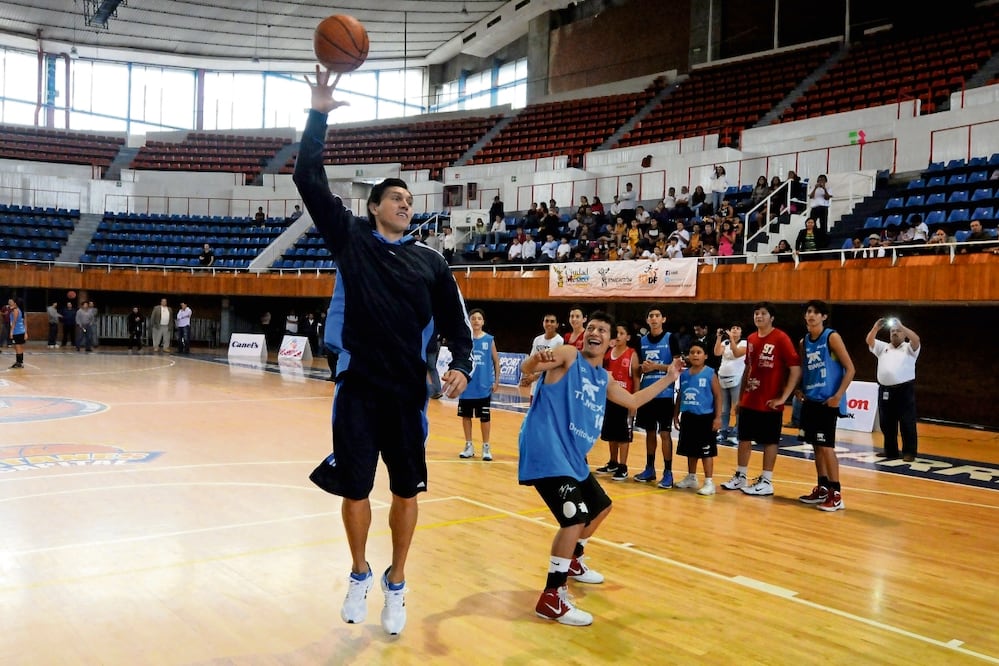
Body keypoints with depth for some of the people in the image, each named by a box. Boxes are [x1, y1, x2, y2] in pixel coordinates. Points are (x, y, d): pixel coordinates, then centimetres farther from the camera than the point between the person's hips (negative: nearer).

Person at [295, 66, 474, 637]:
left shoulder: (430, 261, 7)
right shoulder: (350, 238, 3)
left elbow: (454, 319, 7)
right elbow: (311, 182, -4)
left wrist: (462, 364, -10)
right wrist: (319, 116, -11)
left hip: (408, 390, 2)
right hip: (358, 386, -1)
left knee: (407, 490, 8)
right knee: (355, 488, 6)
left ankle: (396, 584, 28)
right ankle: (360, 576, 30)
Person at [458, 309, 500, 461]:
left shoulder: (489, 340, -1)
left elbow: (496, 361, 5)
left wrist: (496, 382, 2)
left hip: (484, 387, -1)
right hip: (466, 385, 1)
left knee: (484, 417, 5)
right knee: (465, 416, 9)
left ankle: (486, 447, 15)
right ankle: (469, 446, 22)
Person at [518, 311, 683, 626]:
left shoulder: (604, 379, 16)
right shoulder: (568, 355, -7)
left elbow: (632, 401, 31)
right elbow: (527, 368, -22)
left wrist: (667, 379, 30)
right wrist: (536, 358, -46)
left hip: (573, 456, 10)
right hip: (546, 451, -10)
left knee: (600, 507, 26)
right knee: (575, 517, -22)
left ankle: (573, 562, 48)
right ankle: (551, 598, -13)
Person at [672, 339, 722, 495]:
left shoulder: (710, 373, -9)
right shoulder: (684, 374, 6)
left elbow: (718, 396, -8)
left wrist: (718, 417, -13)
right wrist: (676, 414, 16)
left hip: (705, 417, -6)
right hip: (688, 416, 6)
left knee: (706, 451, -2)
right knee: (690, 449, 16)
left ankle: (709, 482, 5)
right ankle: (691, 477, 31)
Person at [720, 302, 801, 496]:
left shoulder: (781, 339, -11)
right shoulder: (751, 339, 10)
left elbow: (796, 370, -14)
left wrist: (783, 397, -15)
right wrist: (741, 397, 15)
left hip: (769, 402, -7)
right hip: (749, 400, 7)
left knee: (769, 441, 3)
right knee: (744, 438, 12)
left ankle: (766, 482, 12)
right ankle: (740, 477, 24)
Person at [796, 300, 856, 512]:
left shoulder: (832, 337, -9)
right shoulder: (803, 342, 10)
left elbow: (850, 369, -11)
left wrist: (838, 396, -19)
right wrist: (799, 390, 4)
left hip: (828, 401, -7)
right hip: (810, 400, 7)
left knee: (826, 446, -8)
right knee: (816, 445, 12)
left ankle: (836, 494, -1)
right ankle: (822, 489, 22)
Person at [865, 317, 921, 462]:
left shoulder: (909, 348, 6)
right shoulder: (883, 347, 19)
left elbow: (916, 339, -14)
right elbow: (869, 340, 5)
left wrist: (901, 326, -17)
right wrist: (876, 327, -10)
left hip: (904, 390, -4)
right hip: (885, 390, 5)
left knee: (907, 423, -3)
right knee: (887, 424, 8)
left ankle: (909, 452, 1)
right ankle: (891, 451, 16)